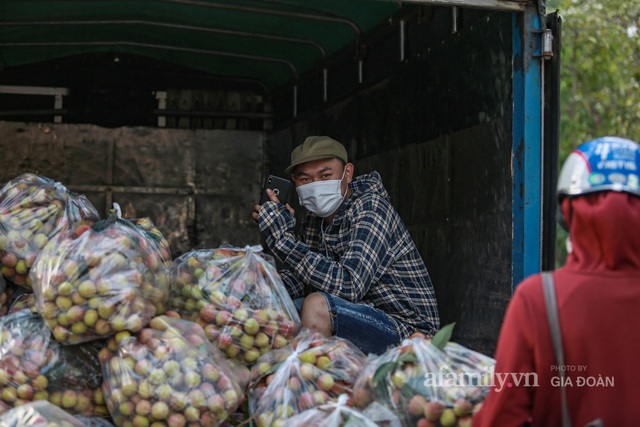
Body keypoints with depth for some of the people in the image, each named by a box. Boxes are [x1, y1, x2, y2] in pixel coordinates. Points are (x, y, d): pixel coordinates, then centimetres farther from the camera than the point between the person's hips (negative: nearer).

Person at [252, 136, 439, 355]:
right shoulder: (314, 219, 7)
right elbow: (294, 280, 8)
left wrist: (283, 238, -28)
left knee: (317, 305, -30)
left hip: (408, 331, -8)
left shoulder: (371, 208, -18)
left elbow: (348, 286, -31)